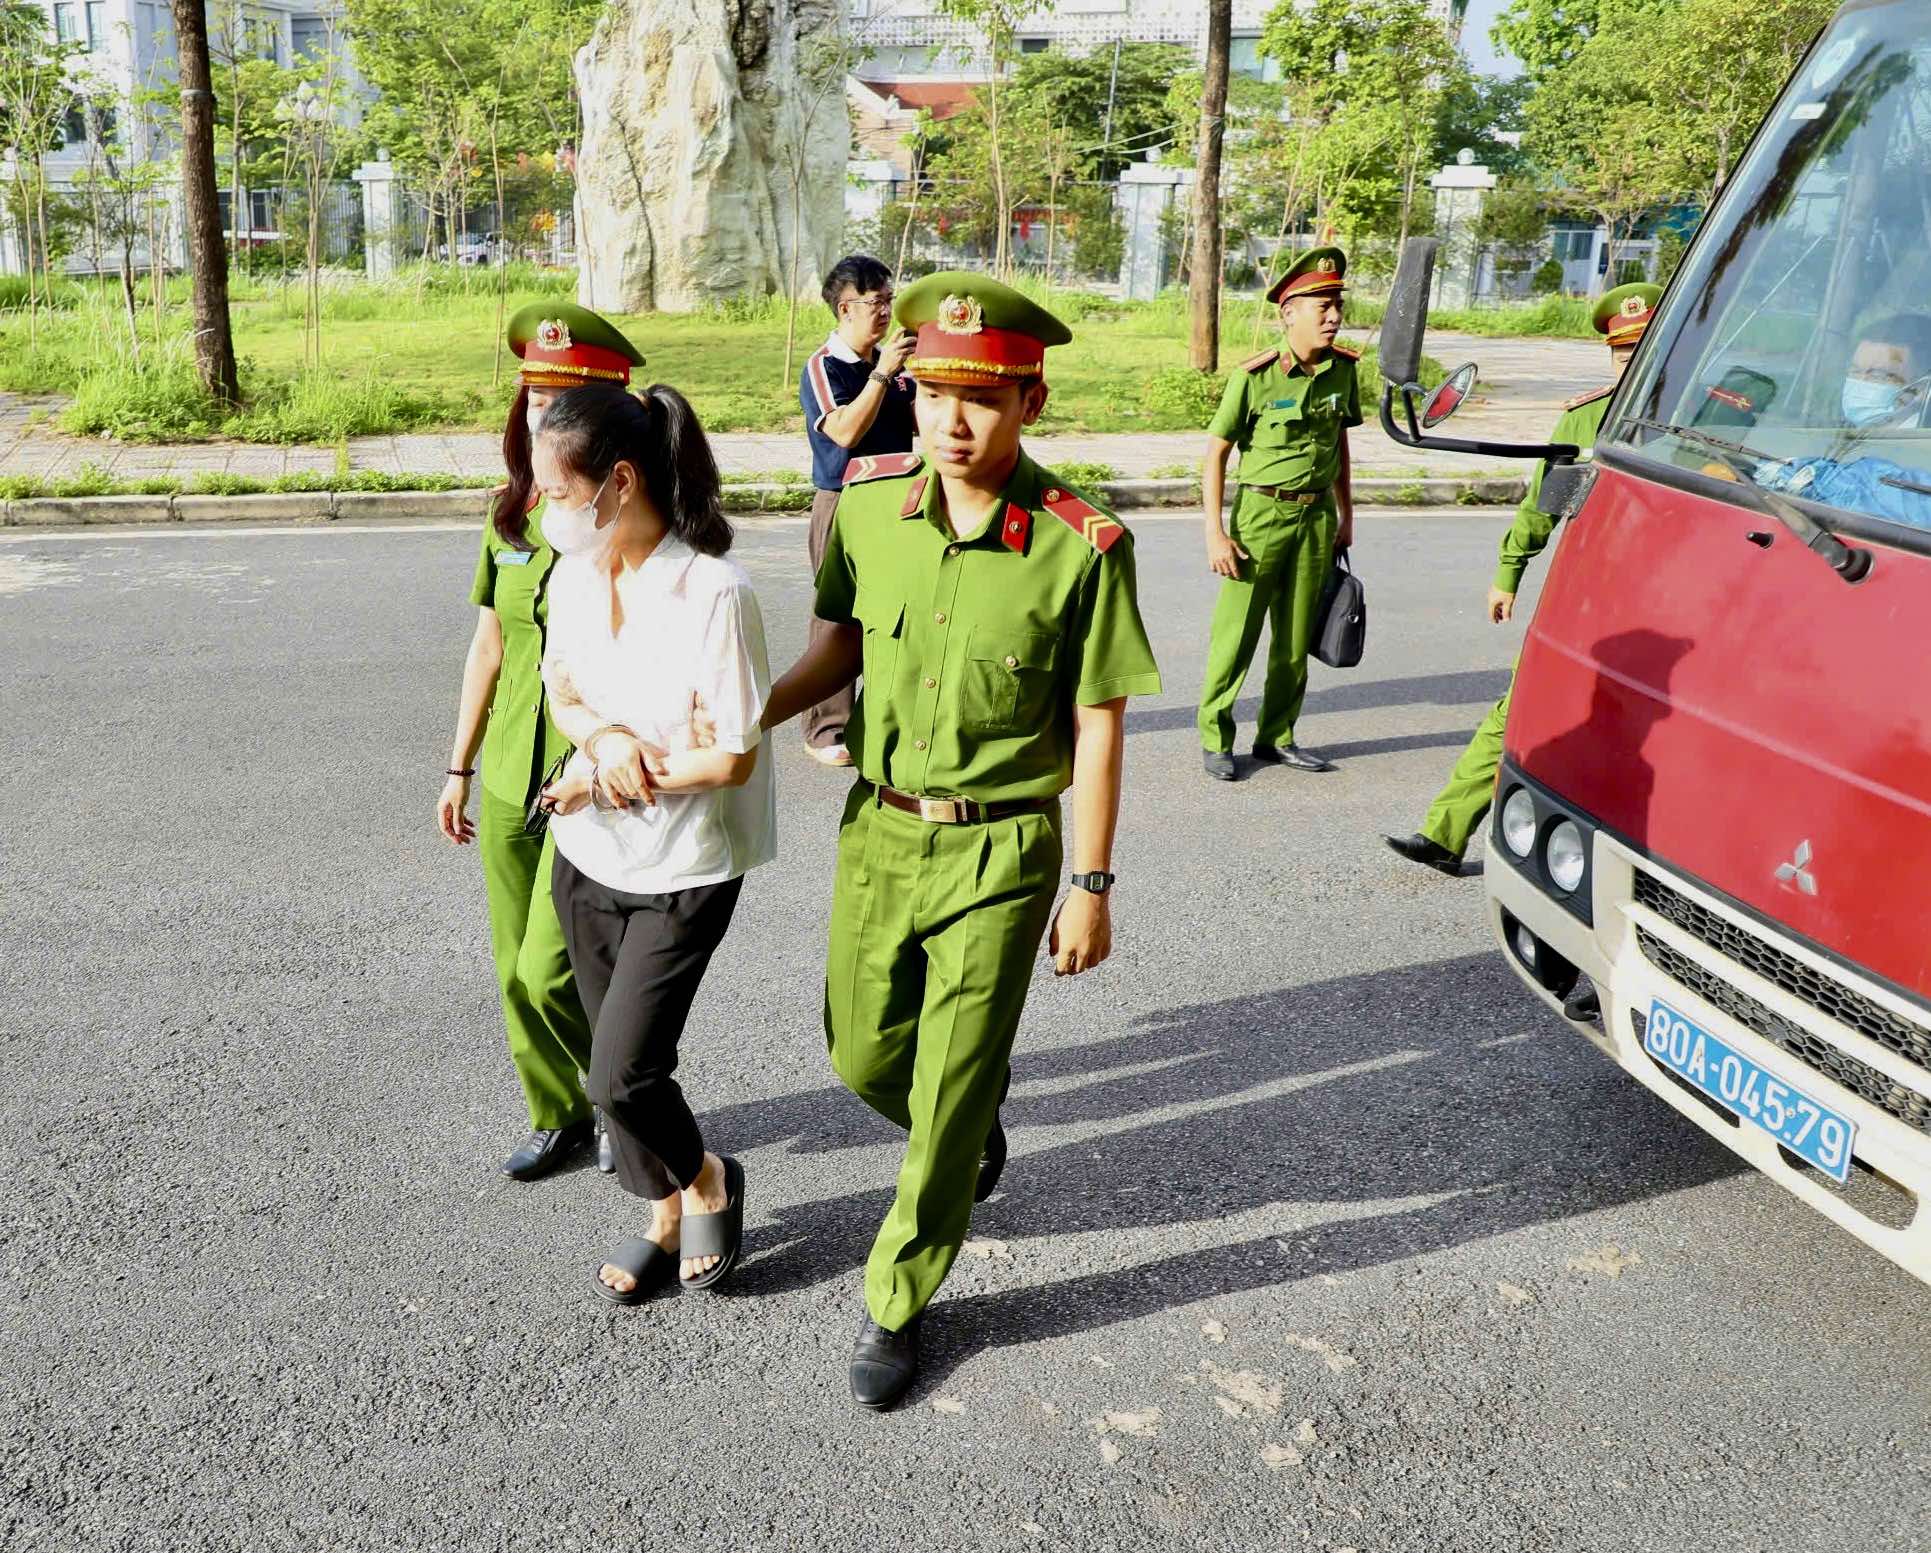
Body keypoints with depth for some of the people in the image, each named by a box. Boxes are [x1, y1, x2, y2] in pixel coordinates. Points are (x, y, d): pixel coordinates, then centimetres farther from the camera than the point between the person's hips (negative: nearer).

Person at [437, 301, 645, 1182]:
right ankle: (560, 1116, 34)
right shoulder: (511, 516, 6)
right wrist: (460, 767, 16)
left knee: (551, 972, -6)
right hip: (509, 780, 6)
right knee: (517, 973, 14)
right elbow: (489, 647, 14)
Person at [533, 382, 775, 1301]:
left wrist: (607, 780, -14)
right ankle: (666, 1217, 38)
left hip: (683, 872, -6)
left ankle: (707, 1183, 25)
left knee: (621, 1075, -6)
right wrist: (604, 738, -15)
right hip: (587, 857, 6)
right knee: (615, 1063, 15)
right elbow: (561, 696, 8)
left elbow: (731, 757, -20)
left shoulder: (713, 593, -23)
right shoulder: (575, 573, -2)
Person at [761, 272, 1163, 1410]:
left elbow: (1097, 726, -10)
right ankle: (979, 1138, 51)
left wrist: (1091, 886, -8)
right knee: (865, 1059, 17)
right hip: (881, 829, 5)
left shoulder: (1082, 545, -17)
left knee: (950, 1095, 4)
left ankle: (898, 1303, 27)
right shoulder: (868, 503, -5)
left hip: (1001, 852, -4)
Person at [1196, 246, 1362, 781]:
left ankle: (1276, 737, 24)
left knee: (1296, 639, 11)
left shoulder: (1343, 369, 4)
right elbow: (1215, 454, -8)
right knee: (1236, 635, 0)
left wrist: (1346, 514, 17)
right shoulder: (1255, 376, -12)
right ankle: (1215, 740, 13)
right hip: (1262, 512, -5)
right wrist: (1215, 533, -12)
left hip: (1318, 516, 5)